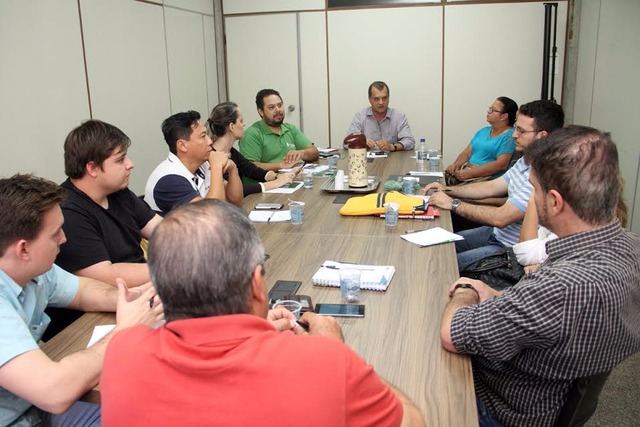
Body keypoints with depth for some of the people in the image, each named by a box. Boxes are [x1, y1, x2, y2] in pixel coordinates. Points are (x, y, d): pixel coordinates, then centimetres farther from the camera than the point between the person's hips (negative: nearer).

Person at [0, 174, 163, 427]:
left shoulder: (33, 268, -6)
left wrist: (122, 299, -10)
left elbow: (82, 289, 12)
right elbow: (56, 392, -37)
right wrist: (125, 330, -24)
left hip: (36, 405, 7)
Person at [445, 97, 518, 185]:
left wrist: (471, 173, -21)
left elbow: (501, 165, -16)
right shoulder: (483, 131, 20)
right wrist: (455, 164, -6)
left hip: (489, 176, -7)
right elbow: (466, 153, 17)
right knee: (446, 174, -19)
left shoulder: (510, 136, -4)